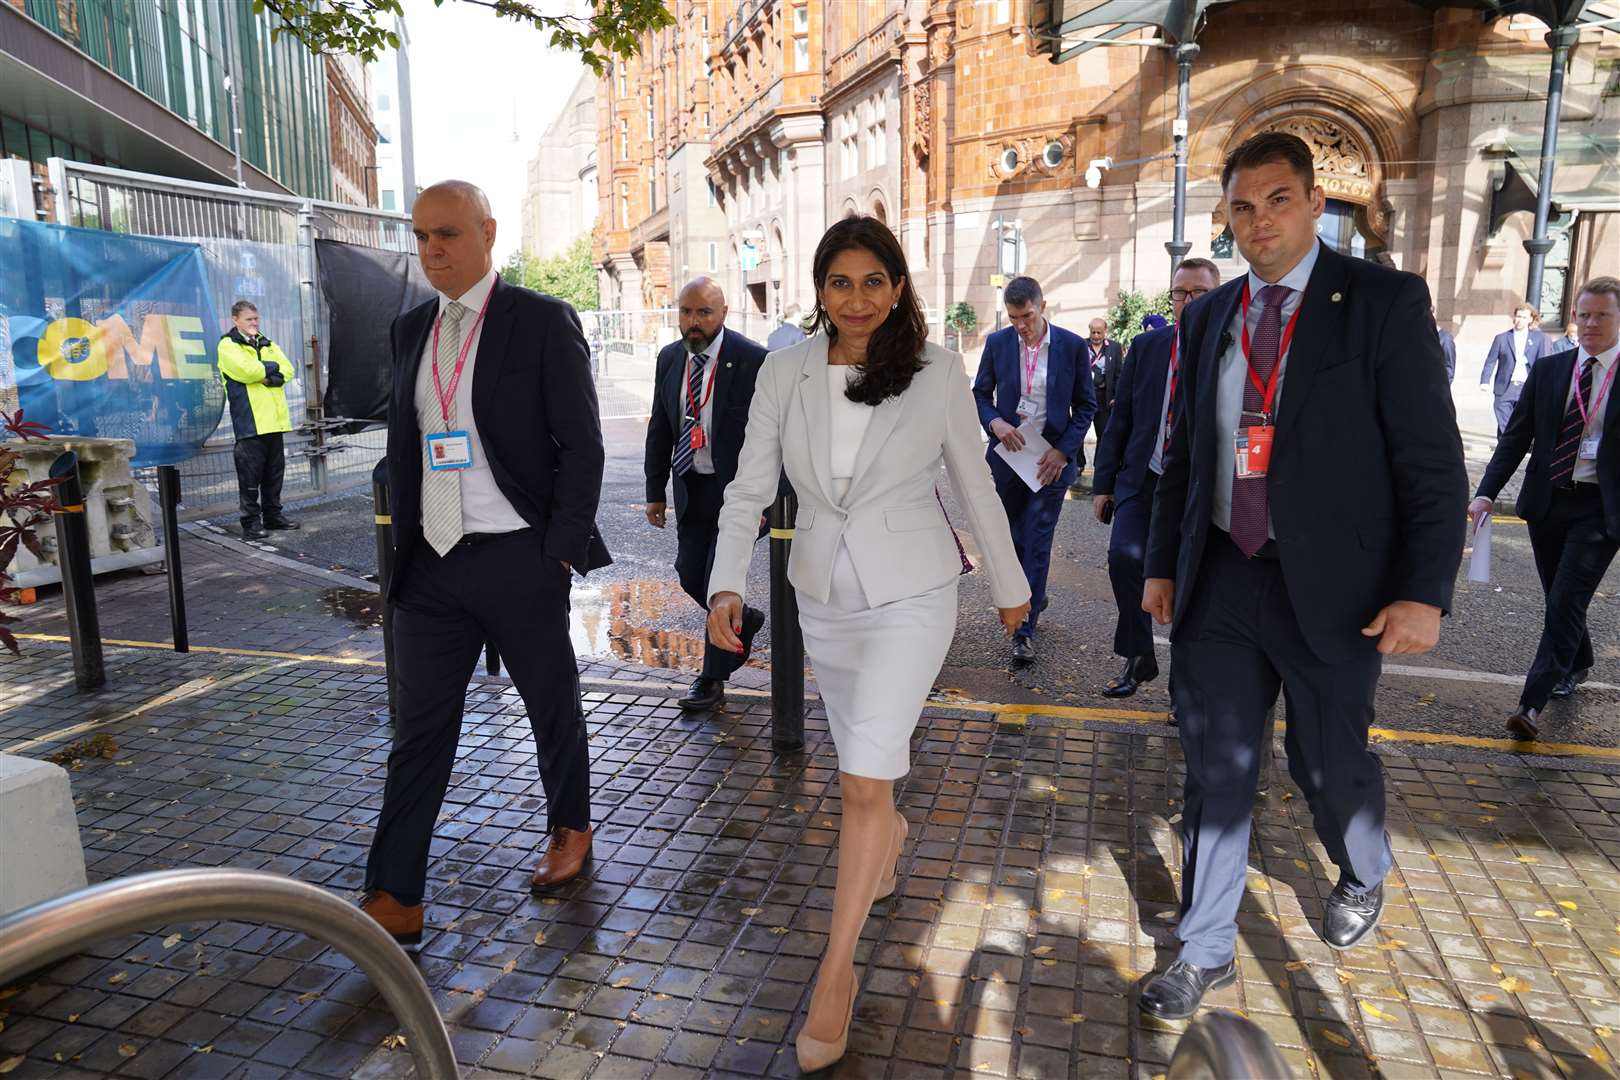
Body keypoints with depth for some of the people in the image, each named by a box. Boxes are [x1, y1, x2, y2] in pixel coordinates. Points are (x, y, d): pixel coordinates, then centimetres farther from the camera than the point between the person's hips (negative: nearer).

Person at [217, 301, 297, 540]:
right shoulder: (228, 345, 0)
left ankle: (273, 514, 22)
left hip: (274, 420, 6)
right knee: (250, 473, -4)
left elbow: (287, 370, 5)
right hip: (249, 421, -6)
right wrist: (272, 368, -4)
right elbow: (245, 370, -18)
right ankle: (251, 521, 1)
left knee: (275, 471, 12)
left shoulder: (268, 344, 19)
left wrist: (264, 374, -12)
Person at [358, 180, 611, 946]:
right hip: (432, 563, 5)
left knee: (552, 706, 13)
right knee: (419, 728, 7)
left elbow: (581, 444, -9)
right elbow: (401, 444, 17)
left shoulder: (542, 322, -6)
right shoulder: (410, 329, 12)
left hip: (518, 559, -5)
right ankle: (395, 897, 16)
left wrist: (561, 550, -13)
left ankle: (570, 828, 37)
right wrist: (404, 546, 11)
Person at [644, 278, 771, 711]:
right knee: (689, 574, 11)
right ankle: (745, 621, 40)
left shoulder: (752, 360, -13)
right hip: (691, 485, 6)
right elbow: (660, 429, 11)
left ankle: (713, 678, 14)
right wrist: (655, 490, 9)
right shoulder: (669, 358, 5)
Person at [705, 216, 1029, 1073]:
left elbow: (974, 484, 1)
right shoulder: (785, 372, -4)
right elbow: (749, 488, -3)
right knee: (862, 765, 21)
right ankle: (891, 833, 56)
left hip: (910, 592, -3)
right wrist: (726, 586, -16)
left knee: (862, 782, -10)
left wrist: (1009, 584, 10)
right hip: (822, 593, 4)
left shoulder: (937, 371, -9)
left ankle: (837, 969, 8)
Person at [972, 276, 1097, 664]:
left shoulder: (1071, 345, -5)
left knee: (1036, 544, -4)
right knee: (1014, 540, 14)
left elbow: (1086, 406, 1)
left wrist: (1063, 450, -9)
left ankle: (1024, 630, 2)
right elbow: (981, 394, 8)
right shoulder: (997, 343, 0)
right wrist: (994, 422, -13)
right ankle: (1035, 598, 40)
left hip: (1051, 460, -3)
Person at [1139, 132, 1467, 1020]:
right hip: (1220, 581, 4)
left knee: (1329, 765, 13)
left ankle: (1363, 877, 47)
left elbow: (1432, 462, -8)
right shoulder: (1206, 318, 8)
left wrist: (1424, 592, -14)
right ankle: (1205, 951, 24)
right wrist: (1161, 564, 12)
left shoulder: (1384, 302, -6)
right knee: (1214, 770, 8)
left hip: (1331, 587, -3)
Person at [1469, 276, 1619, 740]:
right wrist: (1486, 492, -8)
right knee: (1558, 600, 17)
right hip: (1547, 500, 4)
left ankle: (1532, 704, -9)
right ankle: (1577, 666, 42)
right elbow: (1517, 436, 4)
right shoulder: (1548, 369, 5)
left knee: (1565, 604, -10)